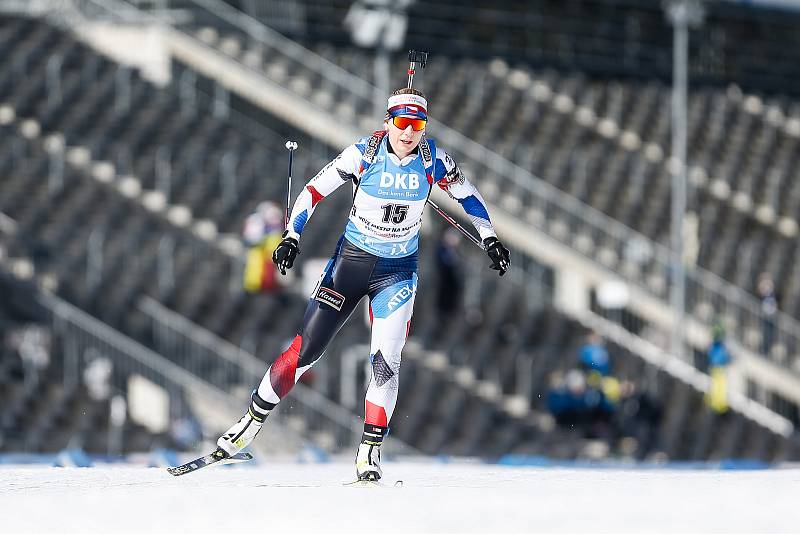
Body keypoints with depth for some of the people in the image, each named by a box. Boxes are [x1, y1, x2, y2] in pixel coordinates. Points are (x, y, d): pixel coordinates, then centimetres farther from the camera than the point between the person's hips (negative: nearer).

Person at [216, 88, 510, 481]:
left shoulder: (434, 160, -10)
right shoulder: (363, 154, -15)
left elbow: (466, 195, 7)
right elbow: (316, 189, -7)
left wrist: (490, 239, 3)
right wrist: (292, 238, -15)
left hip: (398, 271, 1)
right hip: (351, 260, -1)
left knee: (386, 360, -14)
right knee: (306, 349, -2)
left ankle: (370, 452, -6)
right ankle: (253, 419, 14)